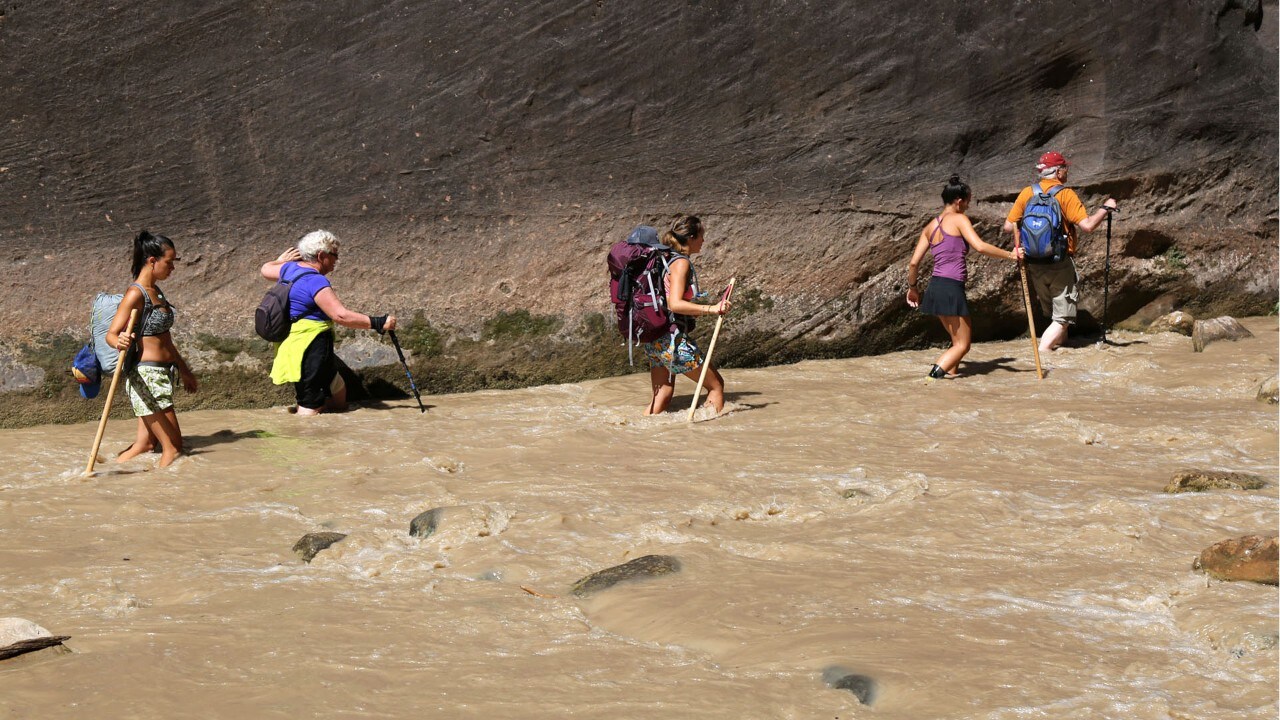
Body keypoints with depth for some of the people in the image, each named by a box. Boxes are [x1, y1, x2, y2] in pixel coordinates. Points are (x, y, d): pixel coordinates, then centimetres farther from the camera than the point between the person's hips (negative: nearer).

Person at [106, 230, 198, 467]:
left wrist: (184, 371, 29)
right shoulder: (135, 294, -13)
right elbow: (111, 334, -20)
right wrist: (120, 342, -43)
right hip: (146, 374, -9)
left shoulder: (156, 292, 15)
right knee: (173, 447, -8)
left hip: (162, 374, 9)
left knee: (146, 444, 7)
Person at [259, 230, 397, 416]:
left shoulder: (290, 268, 10)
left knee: (338, 396, 19)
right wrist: (378, 323, -24)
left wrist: (280, 260, 50)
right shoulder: (315, 281, -19)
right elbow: (341, 316, -28)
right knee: (310, 408, -12)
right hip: (310, 351, -11)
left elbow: (266, 270, 33)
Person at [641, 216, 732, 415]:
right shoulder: (681, 263, -14)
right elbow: (675, 304, -25)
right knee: (716, 384, 5)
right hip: (673, 340, -9)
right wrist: (710, 309, -29)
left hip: (653, 340, 9)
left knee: (662, 396, 11)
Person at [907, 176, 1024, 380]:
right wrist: (1010, 254, -10)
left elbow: (914, 263, 12)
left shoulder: (930, 226, 16)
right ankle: (935, 374, -16)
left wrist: (912, 287, 26)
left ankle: (949, 373, 15)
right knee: (962, 345, 1)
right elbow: (980, 246, -18)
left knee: (960, 340, 22)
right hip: (952, 288, -8)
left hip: (935, 287, 8)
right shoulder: (959, 219, -3)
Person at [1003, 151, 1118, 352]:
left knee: (1053, 315, 21)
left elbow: (1009, 226, 1)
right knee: (1063, 318, -1)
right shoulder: (1065, 194, -10)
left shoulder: (1027, 193, 3)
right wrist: (1105, 208, -2)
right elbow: (1087, 225, -17)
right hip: (1059, 263, -5)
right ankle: (1042, 352, -16)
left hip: (1033, 263, 5)